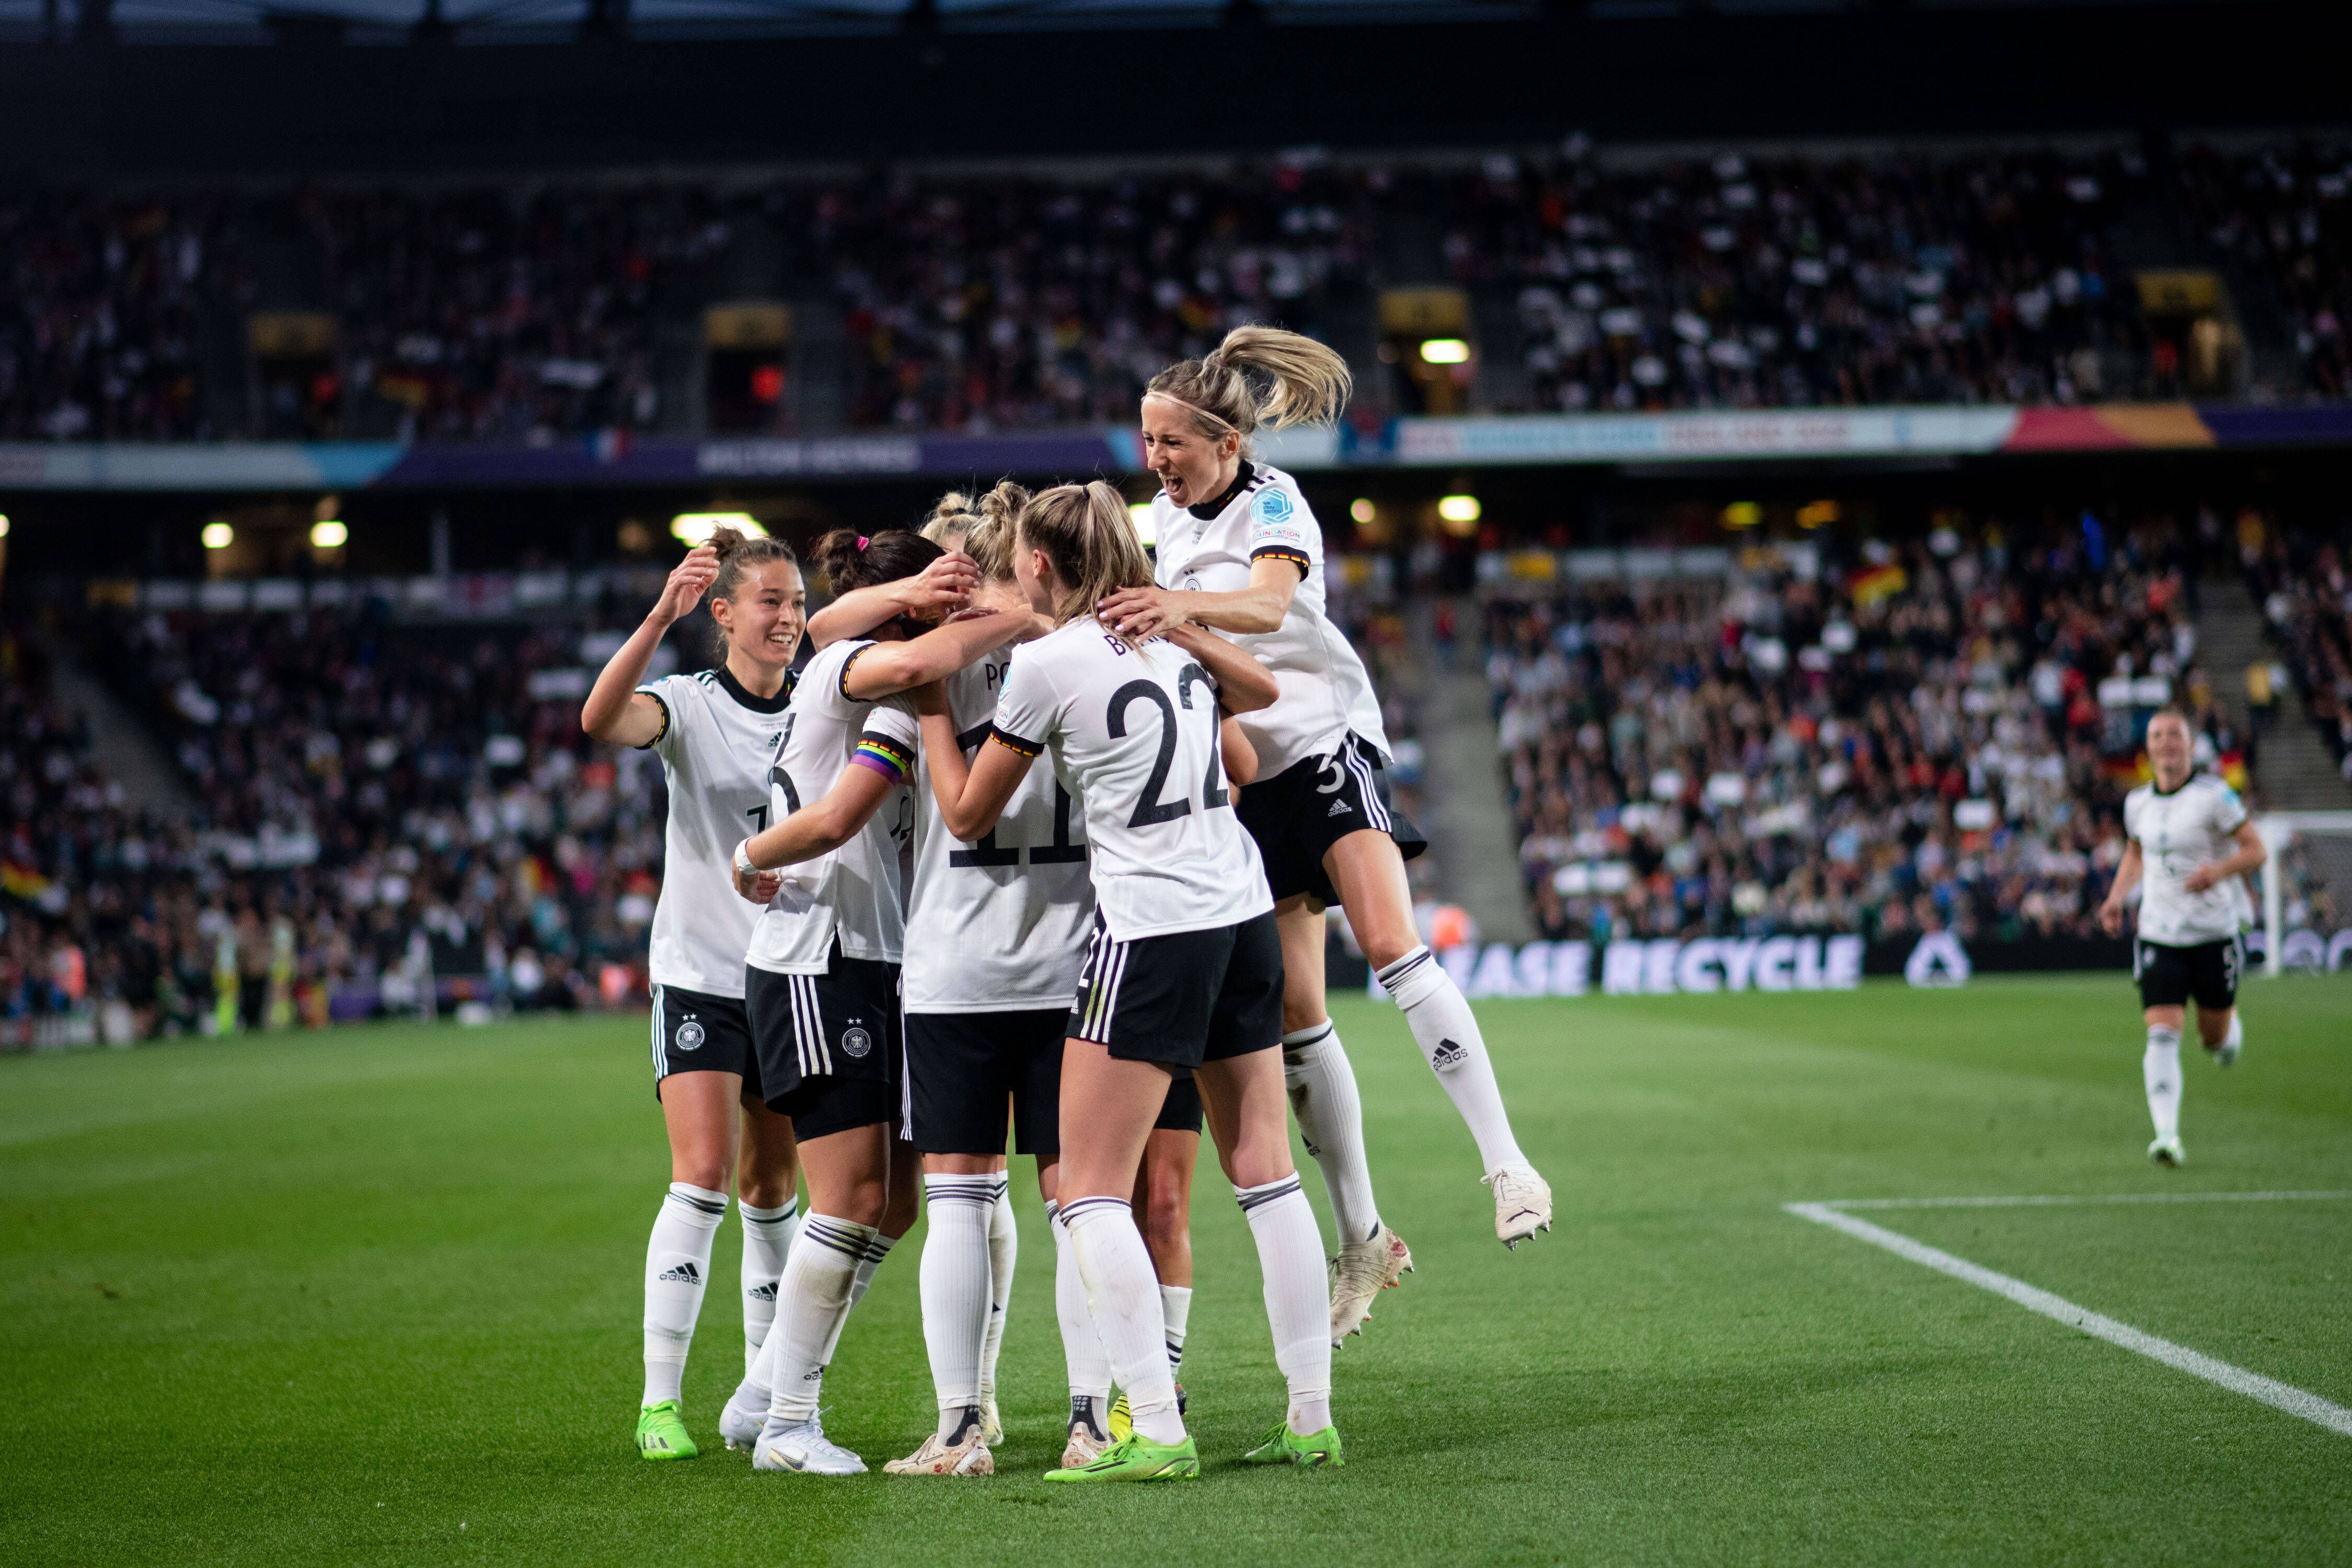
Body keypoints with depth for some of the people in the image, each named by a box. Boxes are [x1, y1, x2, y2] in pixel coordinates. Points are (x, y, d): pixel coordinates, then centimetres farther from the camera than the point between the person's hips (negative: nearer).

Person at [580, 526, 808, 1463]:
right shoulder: (691, 706, -6)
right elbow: (601, 720, -28)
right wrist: (660, 617, -39)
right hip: (700, 974, -3)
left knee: (770, 1189, 9)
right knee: (702, 1178, -13)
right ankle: (660, 1398, -9)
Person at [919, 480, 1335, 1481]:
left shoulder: (1047, 662, -8)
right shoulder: (1169, 639, 11)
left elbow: (966, 815, 3)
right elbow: (1261, 691, 34)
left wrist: (933, 709, 14)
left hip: (1150, 930, -7)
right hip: (1244, 916, 7)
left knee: (1091, 1190, -2)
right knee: (1266, 1175, 10)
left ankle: (1156, 1433, -10)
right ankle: (1311, 1419, 10)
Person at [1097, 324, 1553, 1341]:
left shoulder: (1272, 503, -11)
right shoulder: (1166, 516, 10)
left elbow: (1268, 603, -34)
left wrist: (1185, 606, -51)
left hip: (1323, 735, -6)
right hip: (1244, 771, 6)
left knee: (1391, 943, -26)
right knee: (1291, 1010, 2)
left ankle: (1505, 1162, -25)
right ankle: (1362, 1238, 9)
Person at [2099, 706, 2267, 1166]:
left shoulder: (2214, 795, -9)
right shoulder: (2137, 803, 5)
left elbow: (2256, 850, -7)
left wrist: (2219, 870, -26)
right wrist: (2117, 898, 9)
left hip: (2215, 933, -2)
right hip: (2158, 935, 2)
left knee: (2214, 1038, 9)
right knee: (2162, 1034, -14)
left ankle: (2231, 1030, 48)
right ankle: (2167, 1137, -19)